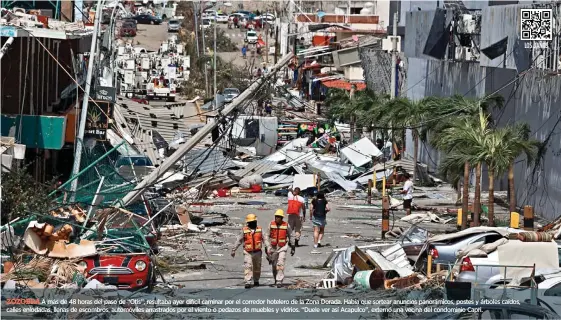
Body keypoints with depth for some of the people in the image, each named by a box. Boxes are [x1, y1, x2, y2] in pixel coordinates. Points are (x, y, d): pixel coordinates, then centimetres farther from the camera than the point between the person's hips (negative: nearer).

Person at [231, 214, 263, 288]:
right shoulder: (245, 230, -2)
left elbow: (264, 239, 7)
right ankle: (248, 282, -17)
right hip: (248, 252, -3)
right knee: (248, 267, -14)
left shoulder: (259, 229, 2)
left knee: (257, 267, 15)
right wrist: (233, 250, 7)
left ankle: (256, 281, 33)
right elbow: (239, 241, 5)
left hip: (257, 252, 3)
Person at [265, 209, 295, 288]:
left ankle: (279, 281, -16)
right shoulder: (271, 224, -4)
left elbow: (291, 236, 7)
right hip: (273, 247, 2)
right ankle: (276, 279, 31)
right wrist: (267, 247, -5)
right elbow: (267, 236, 1)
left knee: (280, 264, -16)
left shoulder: (286, 225, -6)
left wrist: (293, 247, 10)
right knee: (274, 265, 11)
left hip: (282, 248, -2)